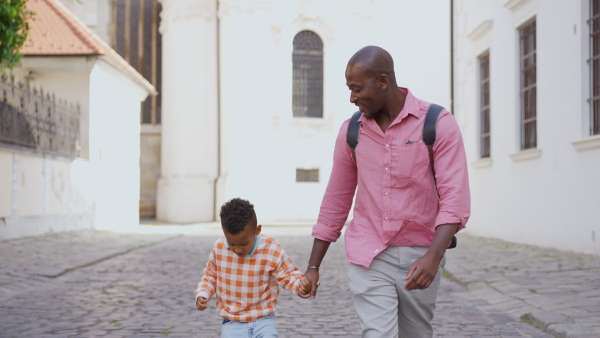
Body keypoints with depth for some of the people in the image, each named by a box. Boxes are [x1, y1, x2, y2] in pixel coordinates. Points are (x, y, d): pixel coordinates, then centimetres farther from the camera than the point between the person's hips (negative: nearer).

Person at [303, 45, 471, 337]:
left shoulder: (439, 124, -8)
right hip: (369, 258, 1)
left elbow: (454, 199, -15)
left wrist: (433, 256, -30)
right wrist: (313, 266, 11)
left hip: (420, 258, -1)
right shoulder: (351, 131, 3)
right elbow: (335, 201, 10)